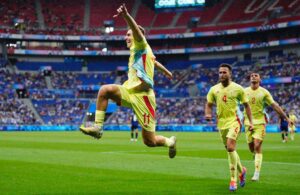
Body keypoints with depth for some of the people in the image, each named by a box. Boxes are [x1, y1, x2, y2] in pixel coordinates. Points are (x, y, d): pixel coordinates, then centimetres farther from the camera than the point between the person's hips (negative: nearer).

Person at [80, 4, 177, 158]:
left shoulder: (141, 46, -4)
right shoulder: (137, 51, 21)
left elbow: (138, 31, -28)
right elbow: (154, 61, 40)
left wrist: (126, 15, -48)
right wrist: (166, 72, 60)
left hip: (142, 96, -8)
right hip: (130, 92, 8)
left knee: (150, 142, -4)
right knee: (105, 90, -20)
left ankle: (170, 141, 29)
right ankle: (98, 127, -21)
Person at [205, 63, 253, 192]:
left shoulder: (237, 88, -5)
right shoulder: (214, 89, 4)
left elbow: (246, 105, 4)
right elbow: (209, 104, 13)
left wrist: (251, 122, 0)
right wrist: (208, 114, -9)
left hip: (234, 120, -5)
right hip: (221, 122, 5)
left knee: (230, 147, -21)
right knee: (230, 149, 14)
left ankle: (233, 179, -14)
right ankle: (241, 170, 39)